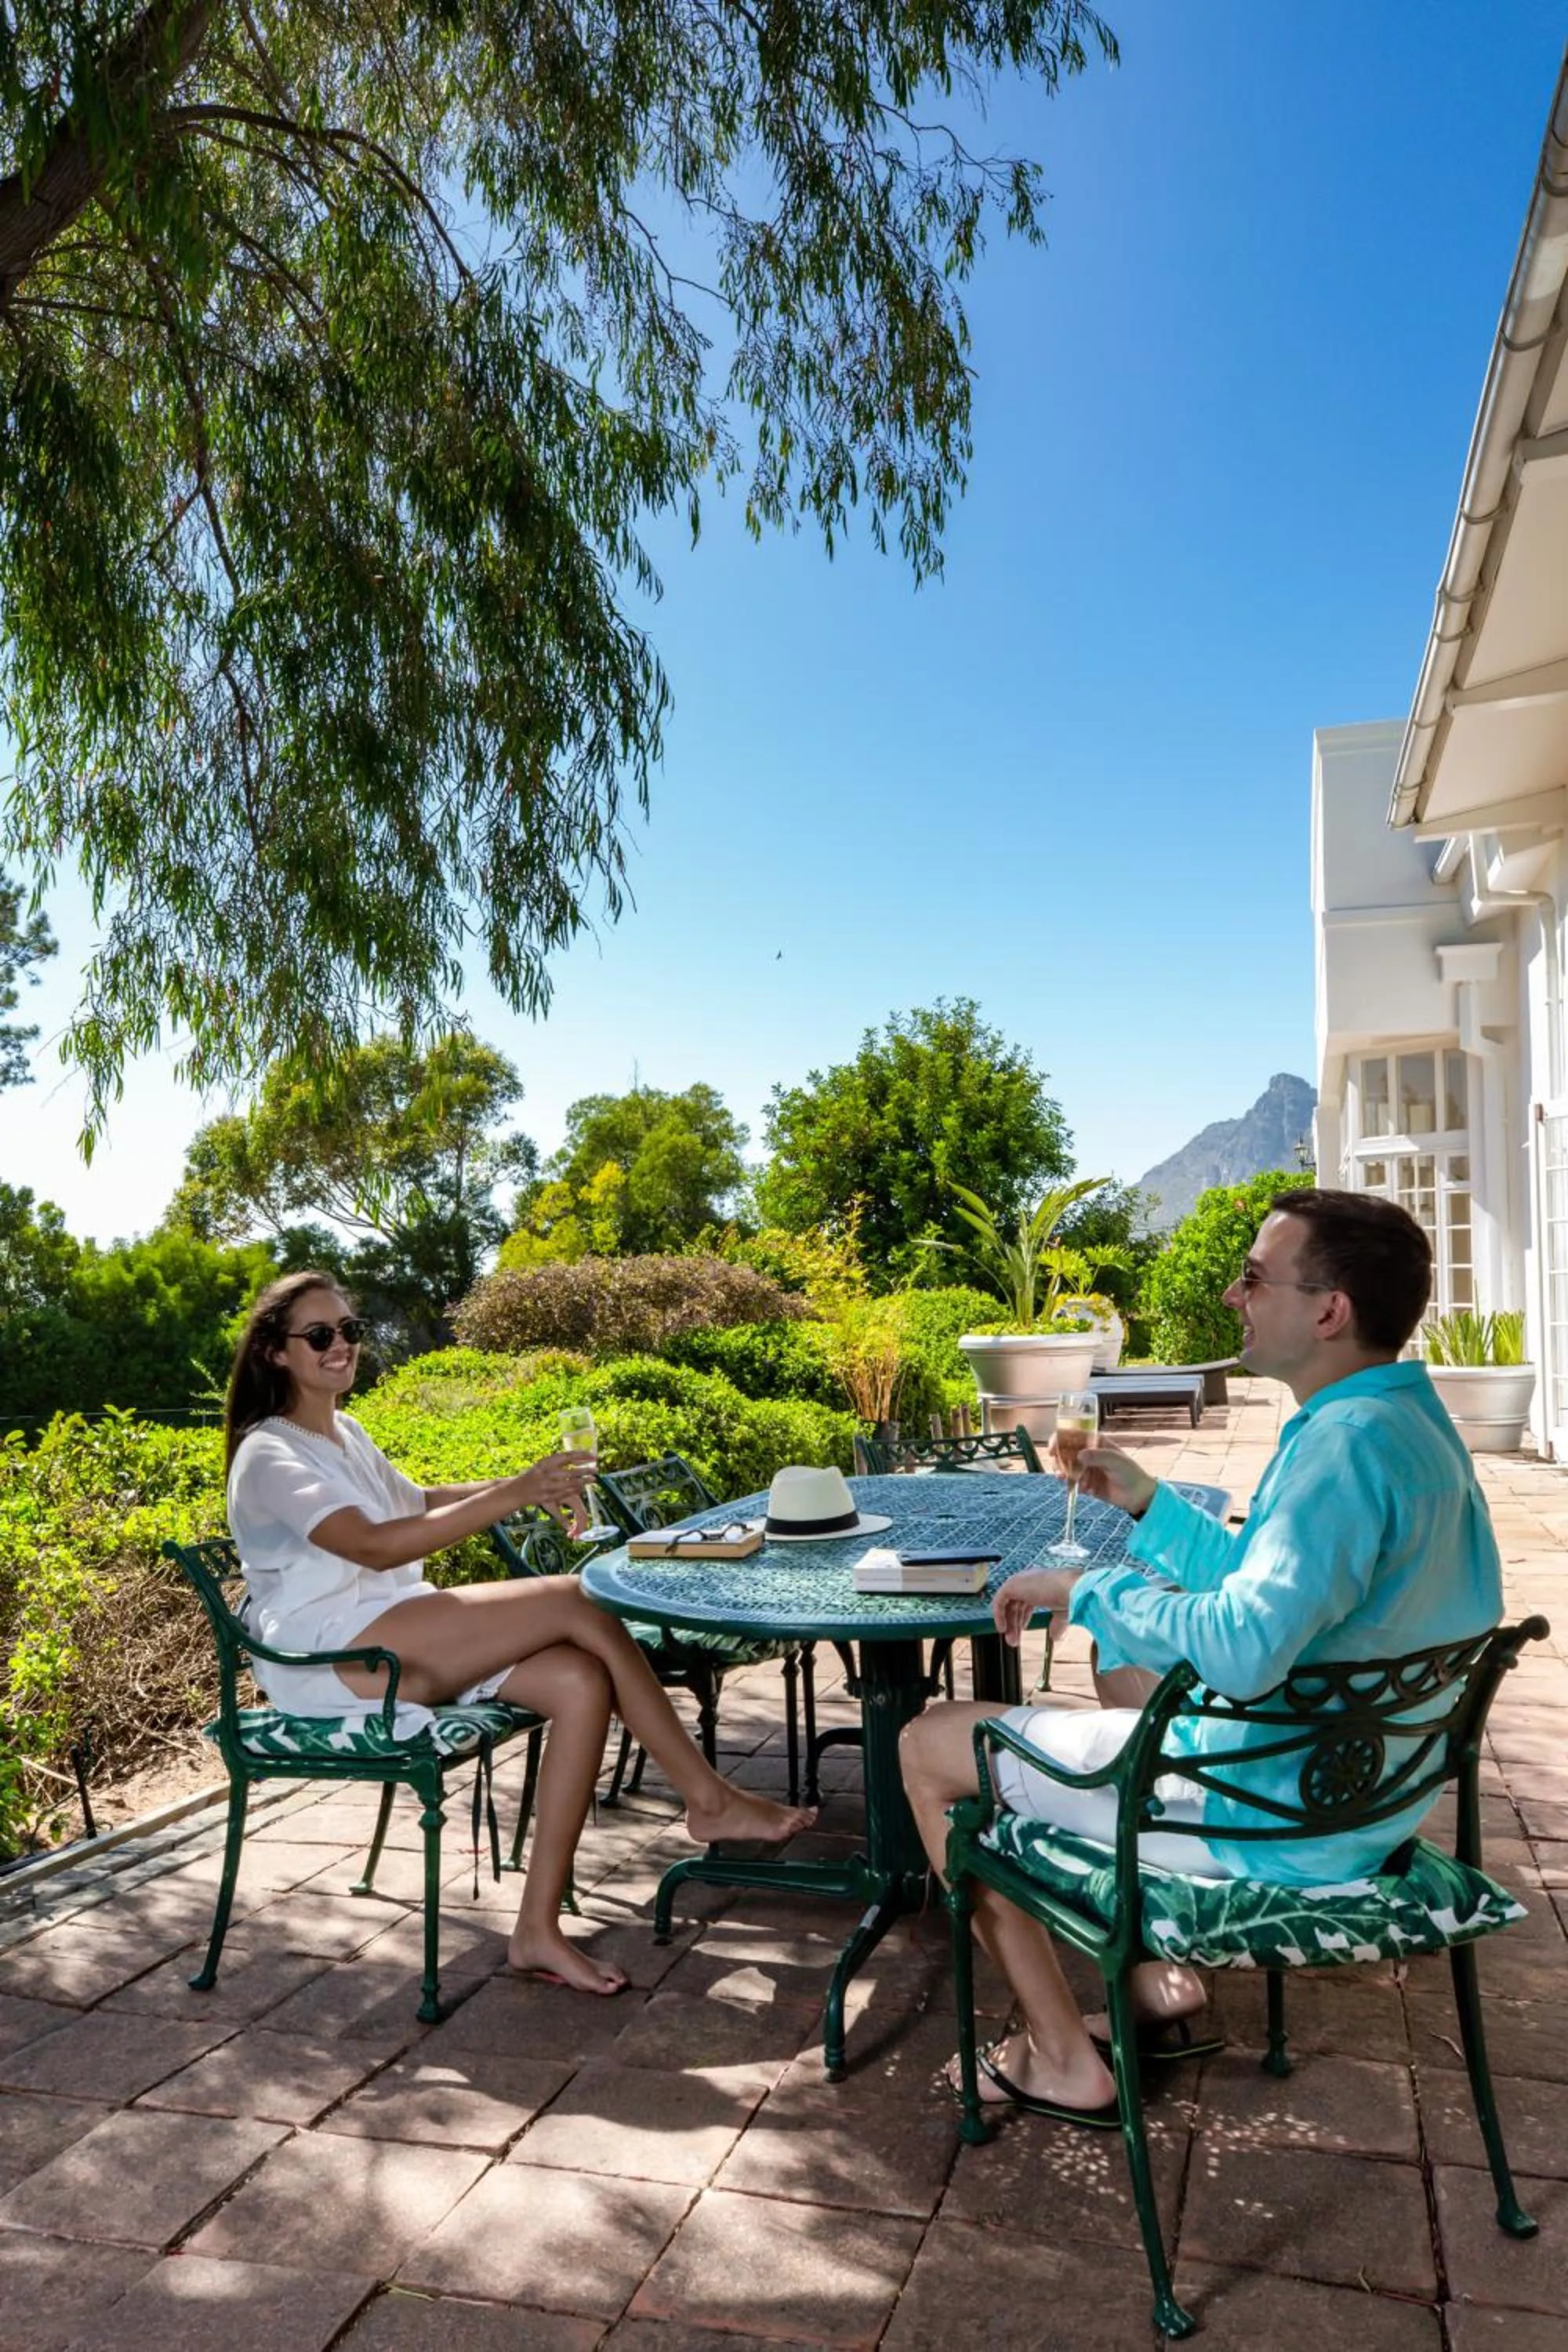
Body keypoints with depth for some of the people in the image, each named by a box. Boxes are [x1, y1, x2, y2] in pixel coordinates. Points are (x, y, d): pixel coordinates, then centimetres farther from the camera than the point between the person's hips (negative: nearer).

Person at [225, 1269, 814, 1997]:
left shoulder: (344, 1434, 17)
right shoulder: (268, 1456, -10)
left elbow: (411, 1501, 30)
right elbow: (374, 1546, -24)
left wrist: (523, 1485, 11)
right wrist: (511, 1496, -30)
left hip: (400, 1639, 8)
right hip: (331, 1656, -8)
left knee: (582, 1682, -18)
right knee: (577, 1602, -22)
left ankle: (538, 1929, -14)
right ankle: (710, 1801, -10)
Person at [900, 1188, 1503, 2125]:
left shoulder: (1350, 1445, -27)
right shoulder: (1407, 1419, 5)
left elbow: (1241, 1649, -37)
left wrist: (1083, 1587, -23)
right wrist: (1148, 1501, 11)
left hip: (1275, 1822, -10)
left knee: (932, 1748, 0)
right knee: (1127, 1659, 34)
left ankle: (1064, 2061, 9)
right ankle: (1162, 1979, 29)